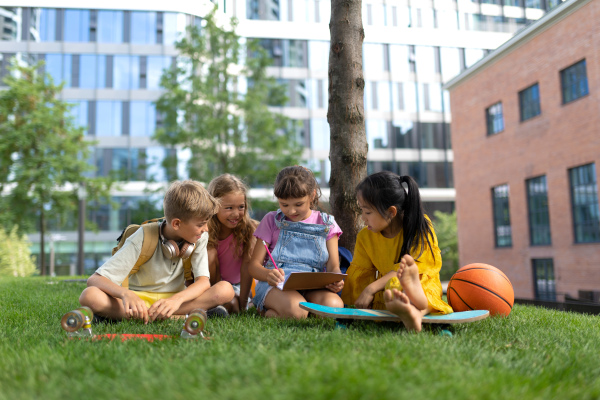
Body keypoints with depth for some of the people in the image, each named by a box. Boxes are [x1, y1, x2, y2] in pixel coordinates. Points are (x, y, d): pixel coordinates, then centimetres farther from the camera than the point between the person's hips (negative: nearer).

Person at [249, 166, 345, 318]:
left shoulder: (326, 224, 12)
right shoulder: (272, 220, 9)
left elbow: (333, 267, 8)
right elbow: (254, 265, 4)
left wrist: (336, 281, -18)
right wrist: (268, 274, -21)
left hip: (313, 287, 3)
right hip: (277, 284, -3)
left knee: (334, 305, -32)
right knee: (296, 310, -37)